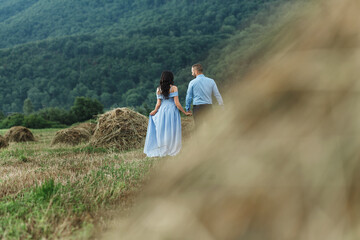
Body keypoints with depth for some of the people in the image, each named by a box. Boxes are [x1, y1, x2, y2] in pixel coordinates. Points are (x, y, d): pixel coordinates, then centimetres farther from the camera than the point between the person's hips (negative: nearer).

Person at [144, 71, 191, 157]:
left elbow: (158, 103, 3)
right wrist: (185, 112, -3)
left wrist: (155, 111, 22)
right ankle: (171, 151, 0)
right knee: (171, 133, 1)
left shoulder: (159, 89, 4)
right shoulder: (174, 88, -6)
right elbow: (177, 103, -10)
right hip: (172, 111, -3)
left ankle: (161, 151, 10)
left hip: (162, 111, 4)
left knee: (162, 131, 10)